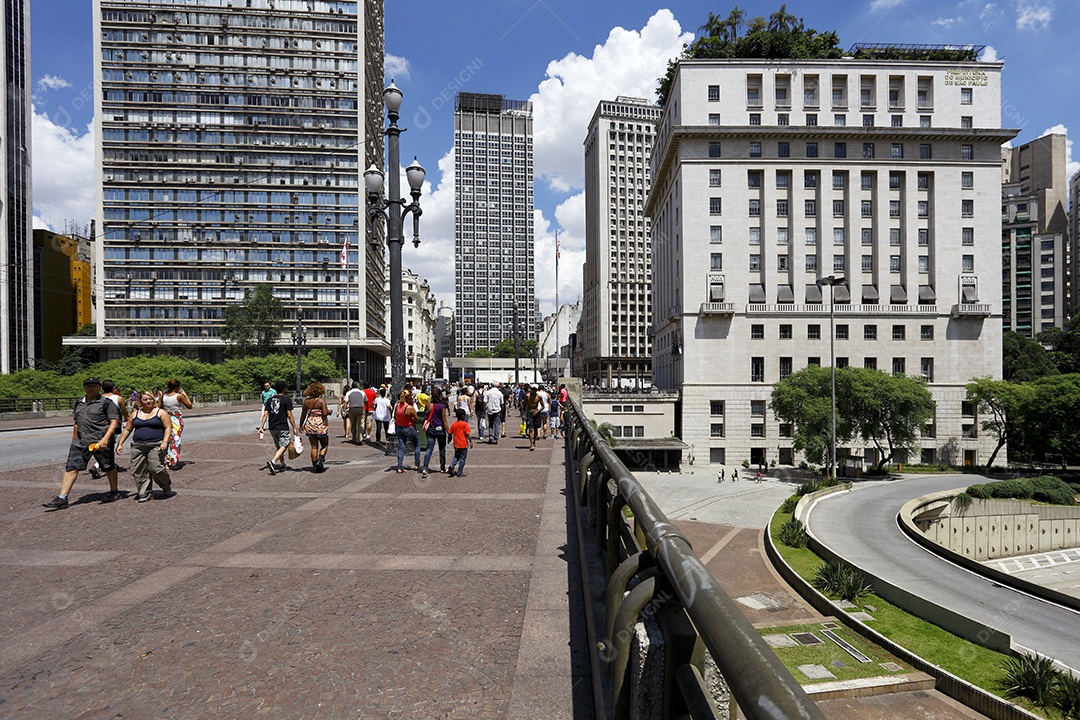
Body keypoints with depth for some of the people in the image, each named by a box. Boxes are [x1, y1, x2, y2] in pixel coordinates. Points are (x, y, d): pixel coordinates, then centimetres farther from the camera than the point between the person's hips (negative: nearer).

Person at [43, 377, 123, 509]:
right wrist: (74, 441, 21)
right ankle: (62, 499, 2)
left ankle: (114, 492, 23)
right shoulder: (79, 403, 15)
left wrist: (105, 438, -21)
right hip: (80, 442, 6)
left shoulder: (106, 403, -5)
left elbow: (114, 422, -10)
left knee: (108, 467, 7)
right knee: (71, 468, -1)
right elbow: (76, 423, 23)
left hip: (100, 442, -6)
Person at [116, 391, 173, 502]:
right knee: (138, 471, 0)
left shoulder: (161, 412, 3)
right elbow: (127, 430, 20)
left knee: (156, 468, -14)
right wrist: (120, 444, 13)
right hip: (138, 446, 5)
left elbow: (168, 427, -2)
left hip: (156, 446, -4)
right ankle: (145, 494, 11)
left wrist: (165, 442, -15)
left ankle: (167, 487, 12)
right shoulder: (135, 414, 14)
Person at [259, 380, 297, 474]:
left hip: (272, 427, 6)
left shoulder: (270, 400, 9)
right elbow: (289, 415, -11)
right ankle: (272, 462, -26)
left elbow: (265, 414, 3)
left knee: (279, 446, 18)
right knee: (283, 446, -6)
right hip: (283, 428, -6)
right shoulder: (287, 399, -8)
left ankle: (283, 465, 28)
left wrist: (261, 427, 4)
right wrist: (294, 428, -6)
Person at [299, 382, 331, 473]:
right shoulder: (321, 400, -11)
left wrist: (301, 425, 15)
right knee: (325, 445, 12)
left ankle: (314, 465, 10)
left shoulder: (306, 401, 3)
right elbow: (324, 413, -19)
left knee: (314, 447, 10)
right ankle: (320, 460, -8)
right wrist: (329, 411, 2)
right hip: (321, 425, -4)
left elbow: (303, 414, 5)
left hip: (309, 425, 4)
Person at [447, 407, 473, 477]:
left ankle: (452, 466, -4)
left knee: (456, 457, 22)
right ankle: (460, 473, 8)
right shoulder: (464, 424, -13)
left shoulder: (453, 424, 2)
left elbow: (450, 434, 8)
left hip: (456, 445, 5)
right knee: (462, 458, 5)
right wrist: (471, 442, -9)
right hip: (463, 445, -5)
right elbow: (468, 434, -16)